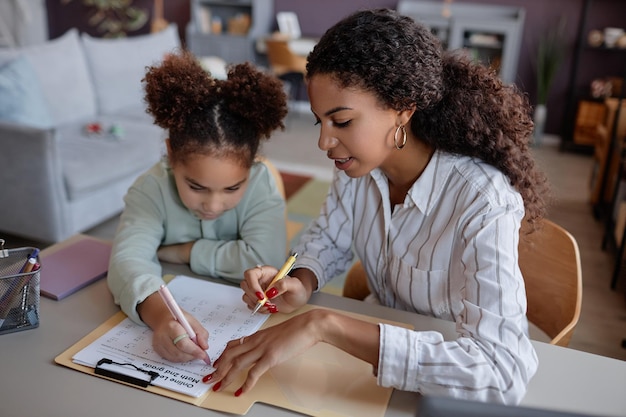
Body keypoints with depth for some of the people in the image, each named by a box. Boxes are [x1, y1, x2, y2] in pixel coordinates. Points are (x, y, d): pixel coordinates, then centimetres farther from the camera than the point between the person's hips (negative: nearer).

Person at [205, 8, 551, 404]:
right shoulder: (360, 164, -12)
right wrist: (301, 284, -18)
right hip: (381, 339, 5)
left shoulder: (484, 203, -29)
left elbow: (503, 374, -38)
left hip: (451, 385, -4)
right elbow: (328, 239, 4)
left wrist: (325, 324, -41)